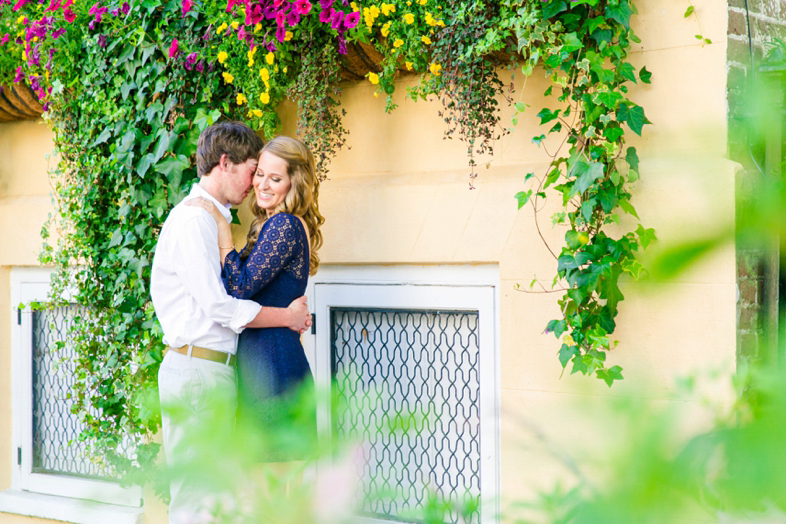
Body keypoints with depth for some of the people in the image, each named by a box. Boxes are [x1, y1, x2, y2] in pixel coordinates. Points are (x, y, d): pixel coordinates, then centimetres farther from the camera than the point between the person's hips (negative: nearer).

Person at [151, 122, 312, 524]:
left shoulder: (217, 220, 17)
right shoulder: (193, 220, -13)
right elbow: (217, 306, -18)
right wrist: (287, 317, -7)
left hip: (217, 369, 10)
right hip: (197, 368, -10)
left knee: (214, 492, 11)